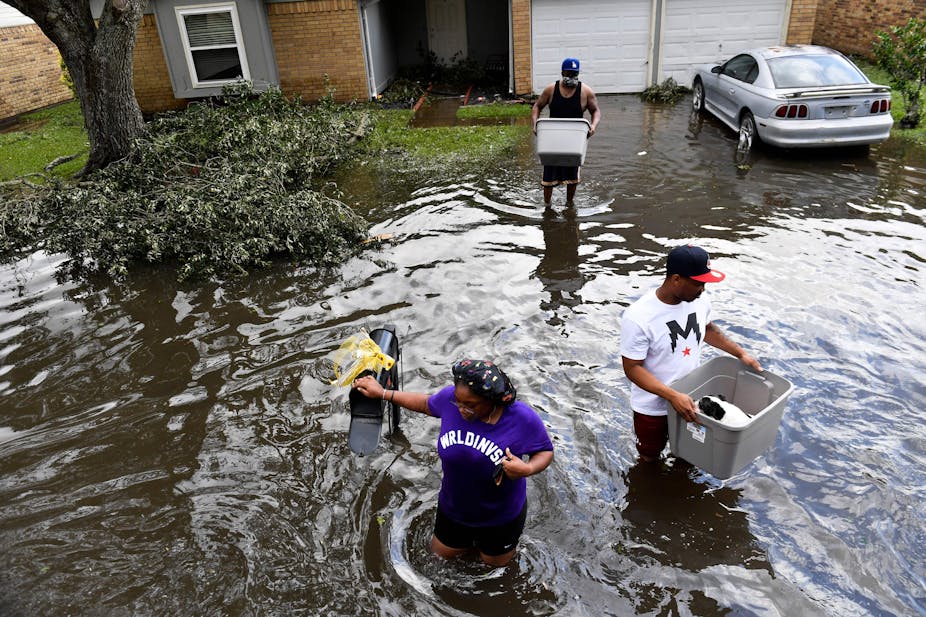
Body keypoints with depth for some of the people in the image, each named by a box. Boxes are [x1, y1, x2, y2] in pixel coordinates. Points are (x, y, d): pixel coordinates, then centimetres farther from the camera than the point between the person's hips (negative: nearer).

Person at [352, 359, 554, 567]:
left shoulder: (523, 419, -31)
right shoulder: (450, 397, -24)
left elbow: (546, 451, -15)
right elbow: (426, 404, -1)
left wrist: (527, 469, -37)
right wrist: (382, 393, 1)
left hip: (500, 516, -2)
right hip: (453, 507, 3)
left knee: (495, 562, 24)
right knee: (441, 553, 27)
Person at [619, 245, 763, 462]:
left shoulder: (700, 300, -13)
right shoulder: (638, 318, -31)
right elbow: (632, 368, -26)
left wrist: (741, 354, 4)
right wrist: (673, 396, -33)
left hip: (690, 399, 5)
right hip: (653, 408, -5)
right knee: (650, 457, 22)